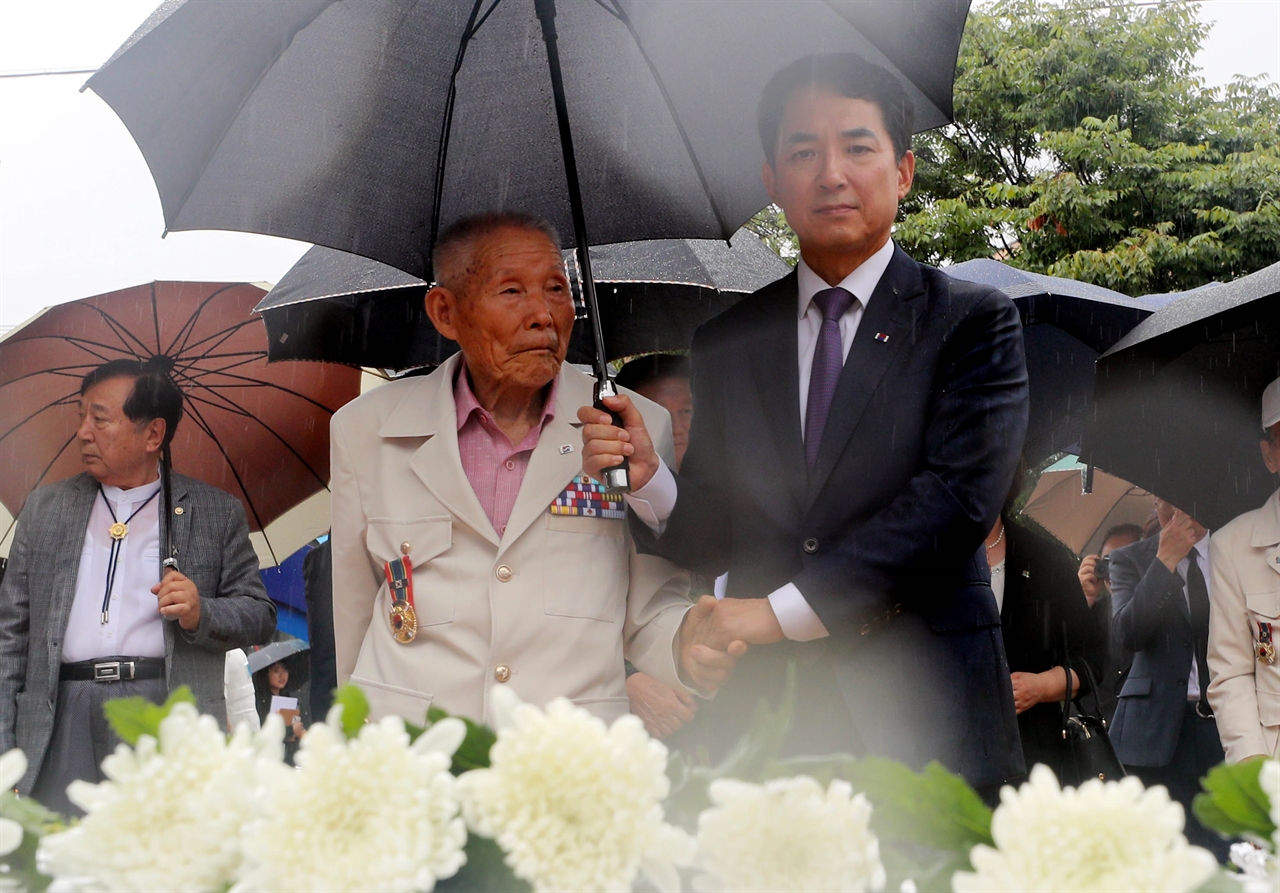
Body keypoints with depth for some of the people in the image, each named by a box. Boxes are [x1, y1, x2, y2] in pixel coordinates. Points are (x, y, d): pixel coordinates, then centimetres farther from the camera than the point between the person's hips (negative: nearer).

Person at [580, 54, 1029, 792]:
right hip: (760, 715, 3)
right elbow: (711, 542, 11)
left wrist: (783, 609, -15)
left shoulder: (974, 323, 1)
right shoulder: (727, 345, 12)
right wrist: (649, 479, -10)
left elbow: (959, 497, -12)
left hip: (924, 717, -2)